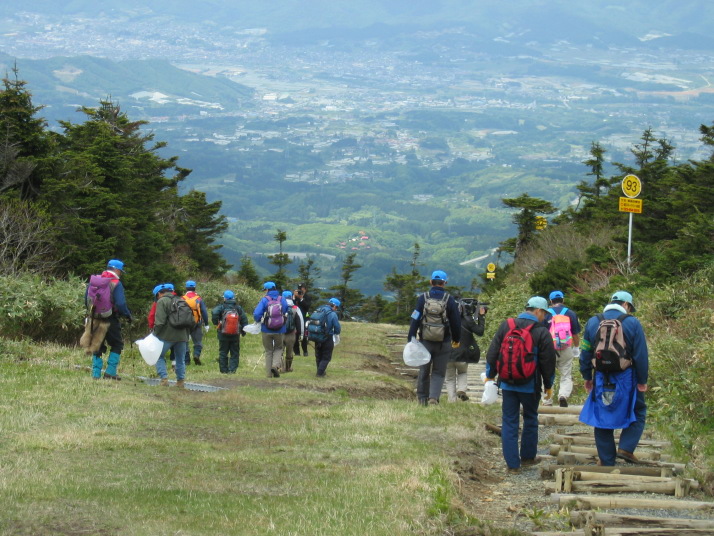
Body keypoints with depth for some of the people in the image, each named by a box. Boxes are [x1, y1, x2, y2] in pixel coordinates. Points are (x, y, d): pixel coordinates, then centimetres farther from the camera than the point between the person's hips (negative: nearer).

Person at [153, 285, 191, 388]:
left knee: (159, 356, 7)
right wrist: (187, 336, 23)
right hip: (182, 336, 6)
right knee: (180, 359, 14)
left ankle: (164, 378, -5)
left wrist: (155, 333, -4)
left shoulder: (162, 301, -3)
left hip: (167, 336, -6)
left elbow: (160, 321, -15)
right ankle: (180, 381, 13)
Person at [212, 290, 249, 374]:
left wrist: (216, 323, -7)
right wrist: (243, 332, 13)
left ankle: (224, 370, 9)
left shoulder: (221, 307, -3)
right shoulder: (238, 308, 5)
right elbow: (244, 319, 5)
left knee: (223, 353, 8)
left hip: (223, 335, -1)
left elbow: (214, 312, -22)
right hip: (235, 335, 1)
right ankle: (232, 369, -4)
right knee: (235, 354, 7)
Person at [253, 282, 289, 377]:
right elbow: (287, 313, 5)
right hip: (280, 330, 1)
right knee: (278, 348, 18)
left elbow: (256, 314, -15)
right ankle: (276, 365, -10)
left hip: (266, 330, -1)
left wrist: (259, 320, 6)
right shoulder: (282, 300, 0)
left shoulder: (264, 300, -8)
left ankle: (269, 375, 12)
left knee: (268, 351, 12)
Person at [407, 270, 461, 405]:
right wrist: (456, 340, 16)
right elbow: (456, 322, 3)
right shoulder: (450, 300, -3)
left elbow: (415, 320, -3)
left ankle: (422, 398, 19)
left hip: (425, 342, 1)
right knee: (439, 372, 5)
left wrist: (410, 339, 0)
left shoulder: (423, 298, -2)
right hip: (444, 343, -1)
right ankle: (434, 397, -12)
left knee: (424, 371, 14)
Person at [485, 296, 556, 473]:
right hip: (530, 386, -2)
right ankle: (528, 456, 28)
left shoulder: (506, 325, 0)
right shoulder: (542, 332, -9)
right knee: (530, 419, 17)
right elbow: (548, 362, -4)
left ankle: (512, 463, 4)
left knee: (509, 422, 5)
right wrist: (548, 385, 9)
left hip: (507, 384, 2)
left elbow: (492, 353, 4)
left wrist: (490, 374, 17)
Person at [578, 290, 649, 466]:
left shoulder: (593, 322, 5)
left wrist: (587, 376, 17)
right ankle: (626, 447, -1)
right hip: (627, 379, -3)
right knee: (638, 413, 15)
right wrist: (642, 381, 2)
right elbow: (641, 355, -5)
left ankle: (606, 461, 12)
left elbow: (585, 353, 8)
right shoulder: (632, 323, -5)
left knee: (602, 419, 10)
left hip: (601, 380, 3)